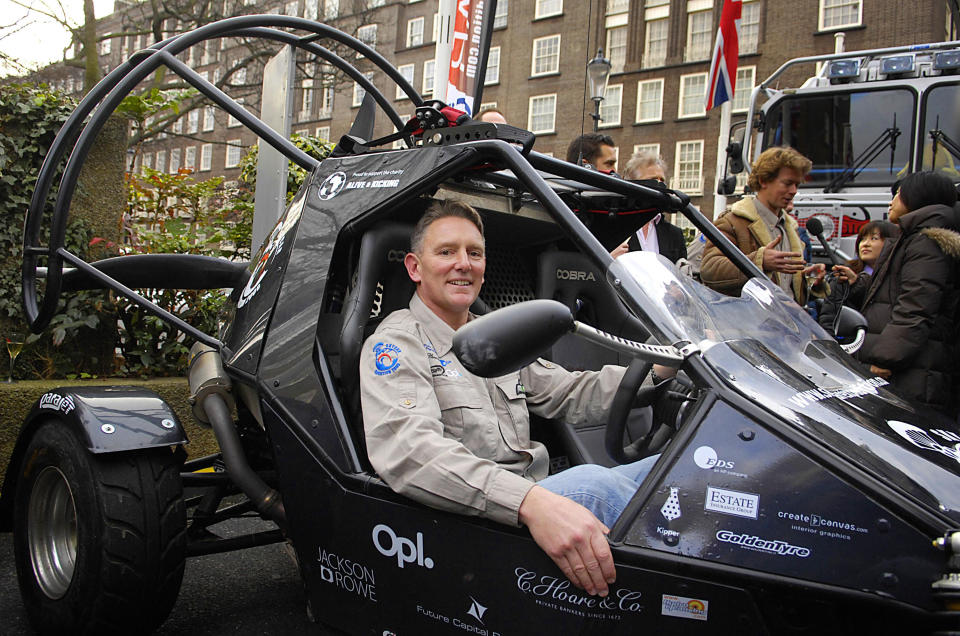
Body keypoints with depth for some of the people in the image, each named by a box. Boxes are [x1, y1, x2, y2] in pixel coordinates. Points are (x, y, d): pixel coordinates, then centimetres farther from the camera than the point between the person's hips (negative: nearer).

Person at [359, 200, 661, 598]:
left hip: (539, 504, 8)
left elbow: (569, 393, 19)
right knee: (592, 484, -32)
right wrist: (530, 501, -39)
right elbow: (405, 449, -25)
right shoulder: (396, 344, -6)